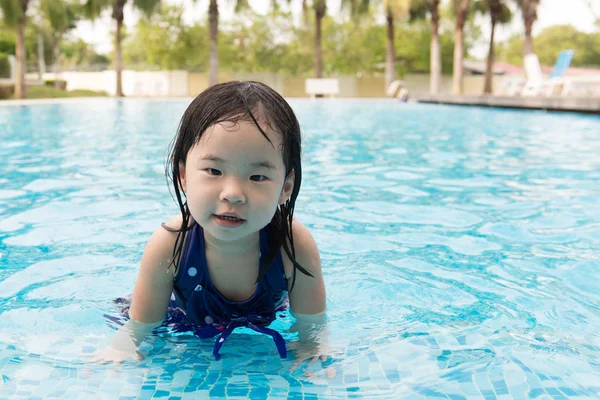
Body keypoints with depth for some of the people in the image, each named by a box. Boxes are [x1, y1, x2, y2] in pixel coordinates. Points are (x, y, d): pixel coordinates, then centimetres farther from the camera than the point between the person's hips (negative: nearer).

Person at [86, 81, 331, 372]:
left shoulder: (295, 246, -35)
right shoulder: (169, 245, -34)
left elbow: (313, 327, -21)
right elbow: (139, 329, -21)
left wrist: (314, 349, -39)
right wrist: (120, 351, -38)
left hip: (267, 333, 1)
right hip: (186, 332, 0)